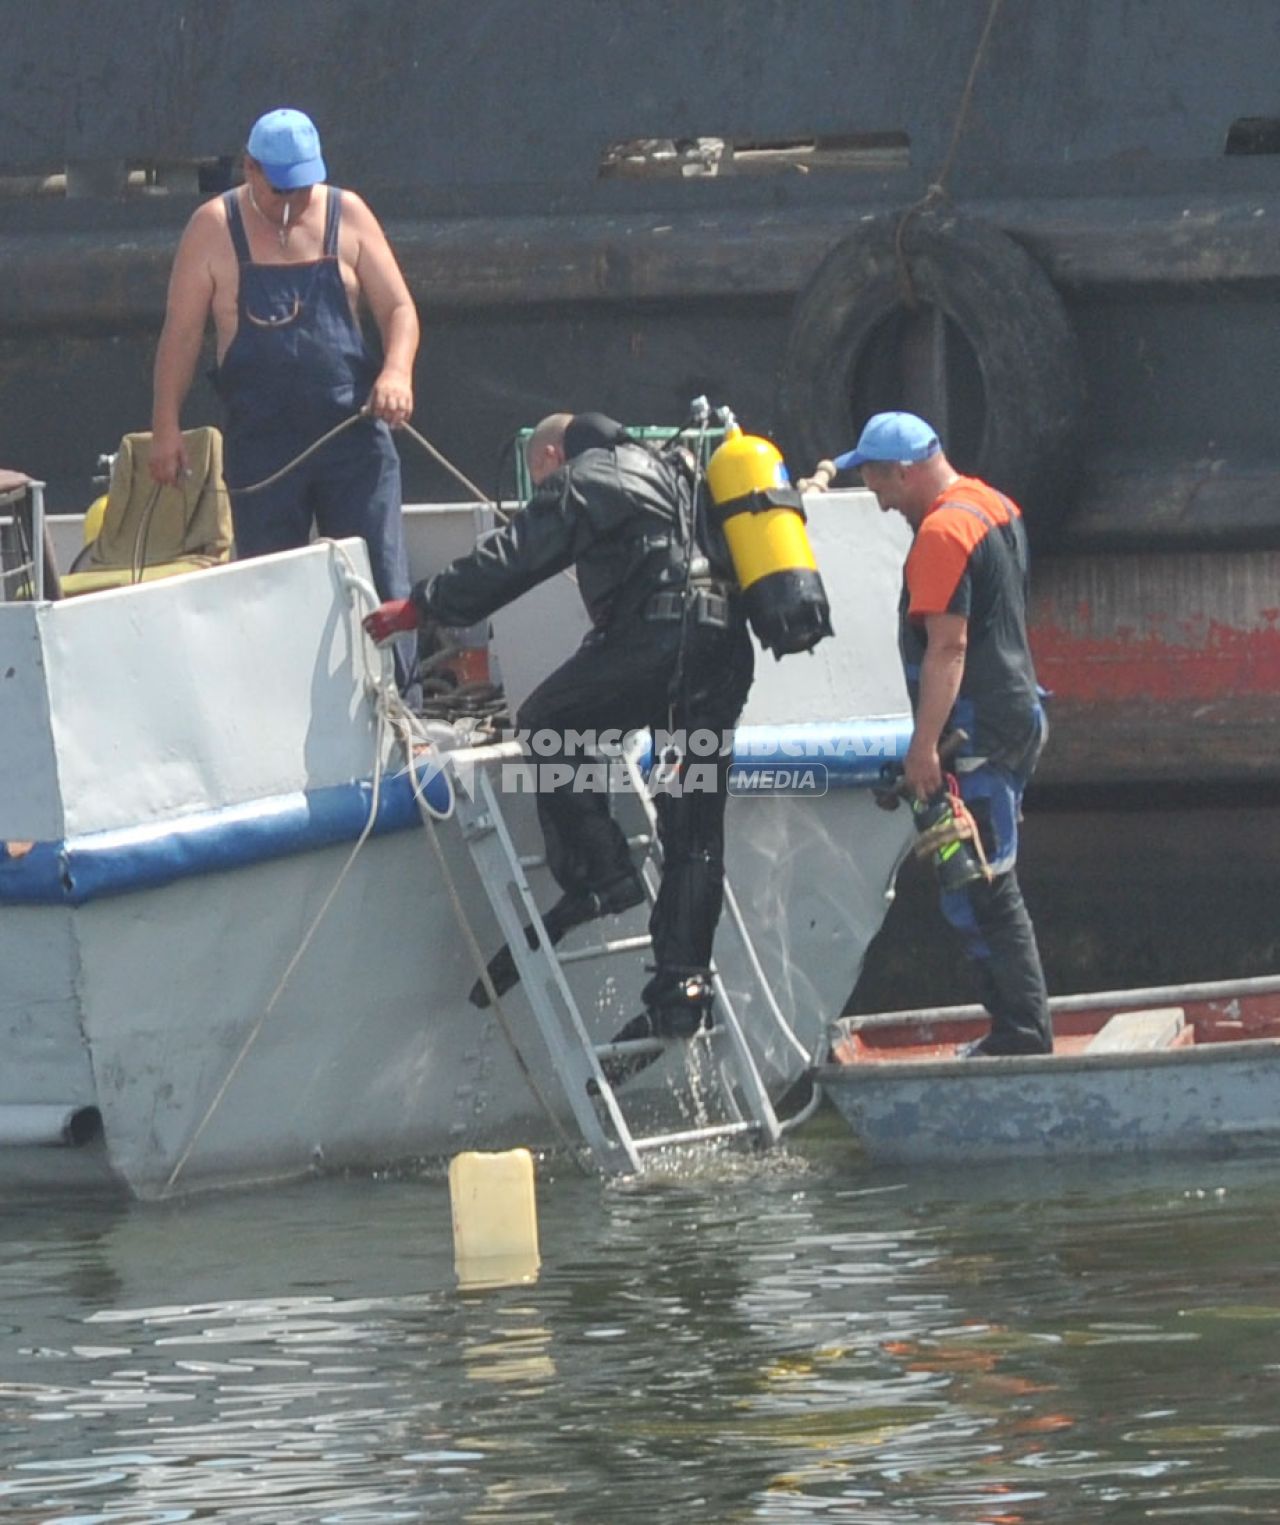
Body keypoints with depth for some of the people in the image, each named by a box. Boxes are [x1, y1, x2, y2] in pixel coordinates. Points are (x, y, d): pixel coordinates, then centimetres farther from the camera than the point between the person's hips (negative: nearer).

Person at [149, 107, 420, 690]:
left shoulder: (346, 215, 5)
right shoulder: (215, 228, 2)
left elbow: (398, 308, 6)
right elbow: (181, 332, 4)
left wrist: (396, 370, -14)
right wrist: (166, 427, -2)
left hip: (352, 431, 1)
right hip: (262, 440, 0)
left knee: (382, 584, -5)